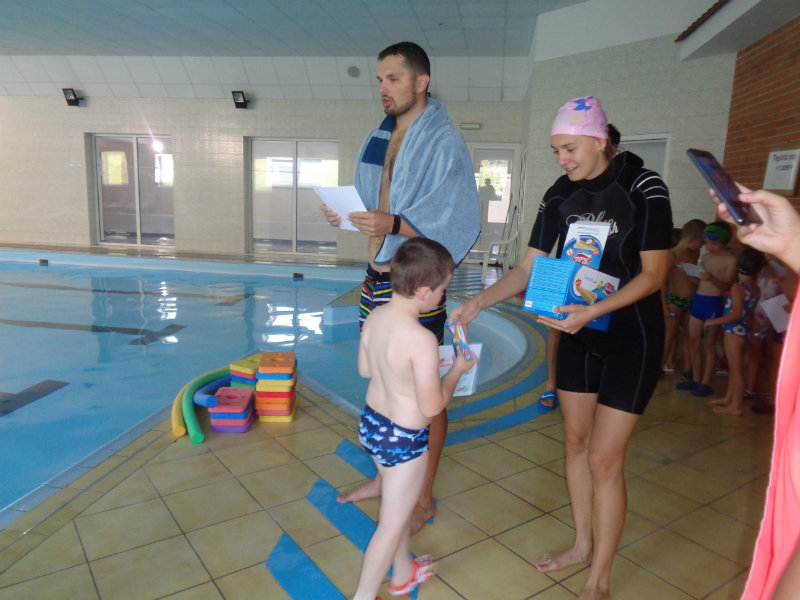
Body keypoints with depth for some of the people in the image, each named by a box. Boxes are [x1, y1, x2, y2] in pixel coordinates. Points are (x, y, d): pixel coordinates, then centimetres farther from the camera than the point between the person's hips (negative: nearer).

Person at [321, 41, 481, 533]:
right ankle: (387, 475, 36)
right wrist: (347, 216, 0)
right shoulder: (382, 137, 14)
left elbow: (457, 220, -18)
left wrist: (393, 224, -30)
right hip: (377, 276, 8)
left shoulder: (445, 141, -9)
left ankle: (423, 495, 22)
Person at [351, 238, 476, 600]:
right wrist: (457, 370, -8)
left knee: (398, 504, 29)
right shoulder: (422, 339, -30)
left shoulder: (374, 317, -8)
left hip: (371, 423, 8)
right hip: (403, 439, -8)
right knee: (392, 523, 14)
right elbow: (432, 407, -23)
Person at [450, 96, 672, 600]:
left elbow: (654, 274, -15)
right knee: (577, 442, 14)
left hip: (631, 336, -5)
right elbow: (528, 269, 1)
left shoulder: (644, 187, -15)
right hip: (578, 331, 6)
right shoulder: (560, 195, 0)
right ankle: (584, 544, 35)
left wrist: (593, 311, -29)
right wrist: (478, 303, -13)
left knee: (604, 459, -4)